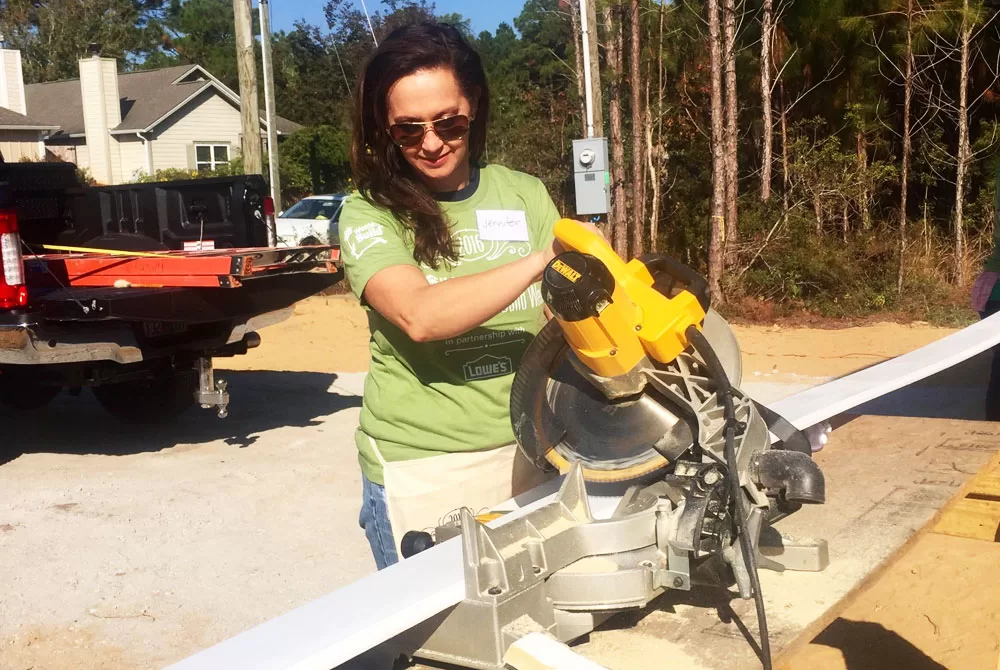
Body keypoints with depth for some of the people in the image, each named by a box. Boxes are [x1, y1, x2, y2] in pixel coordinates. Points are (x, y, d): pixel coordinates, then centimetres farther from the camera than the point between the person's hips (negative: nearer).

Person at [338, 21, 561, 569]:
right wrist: (541, 259, -31)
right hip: (421, 470, -3)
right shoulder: (370, 214, -6)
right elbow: (419, 315, -24)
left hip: (526, 450, 3)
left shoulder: (525, 195, 3)